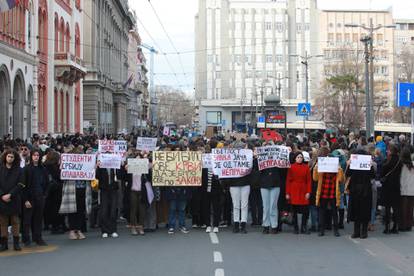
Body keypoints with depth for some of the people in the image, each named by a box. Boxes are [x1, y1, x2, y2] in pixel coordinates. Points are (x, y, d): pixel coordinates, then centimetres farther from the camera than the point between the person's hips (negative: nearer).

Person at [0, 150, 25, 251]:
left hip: (15, 199, -1)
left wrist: (10, 194, -12)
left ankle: (16, 243, 8)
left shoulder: (18, 170, 3)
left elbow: (20, 185, -3)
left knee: (15, 221, 3)